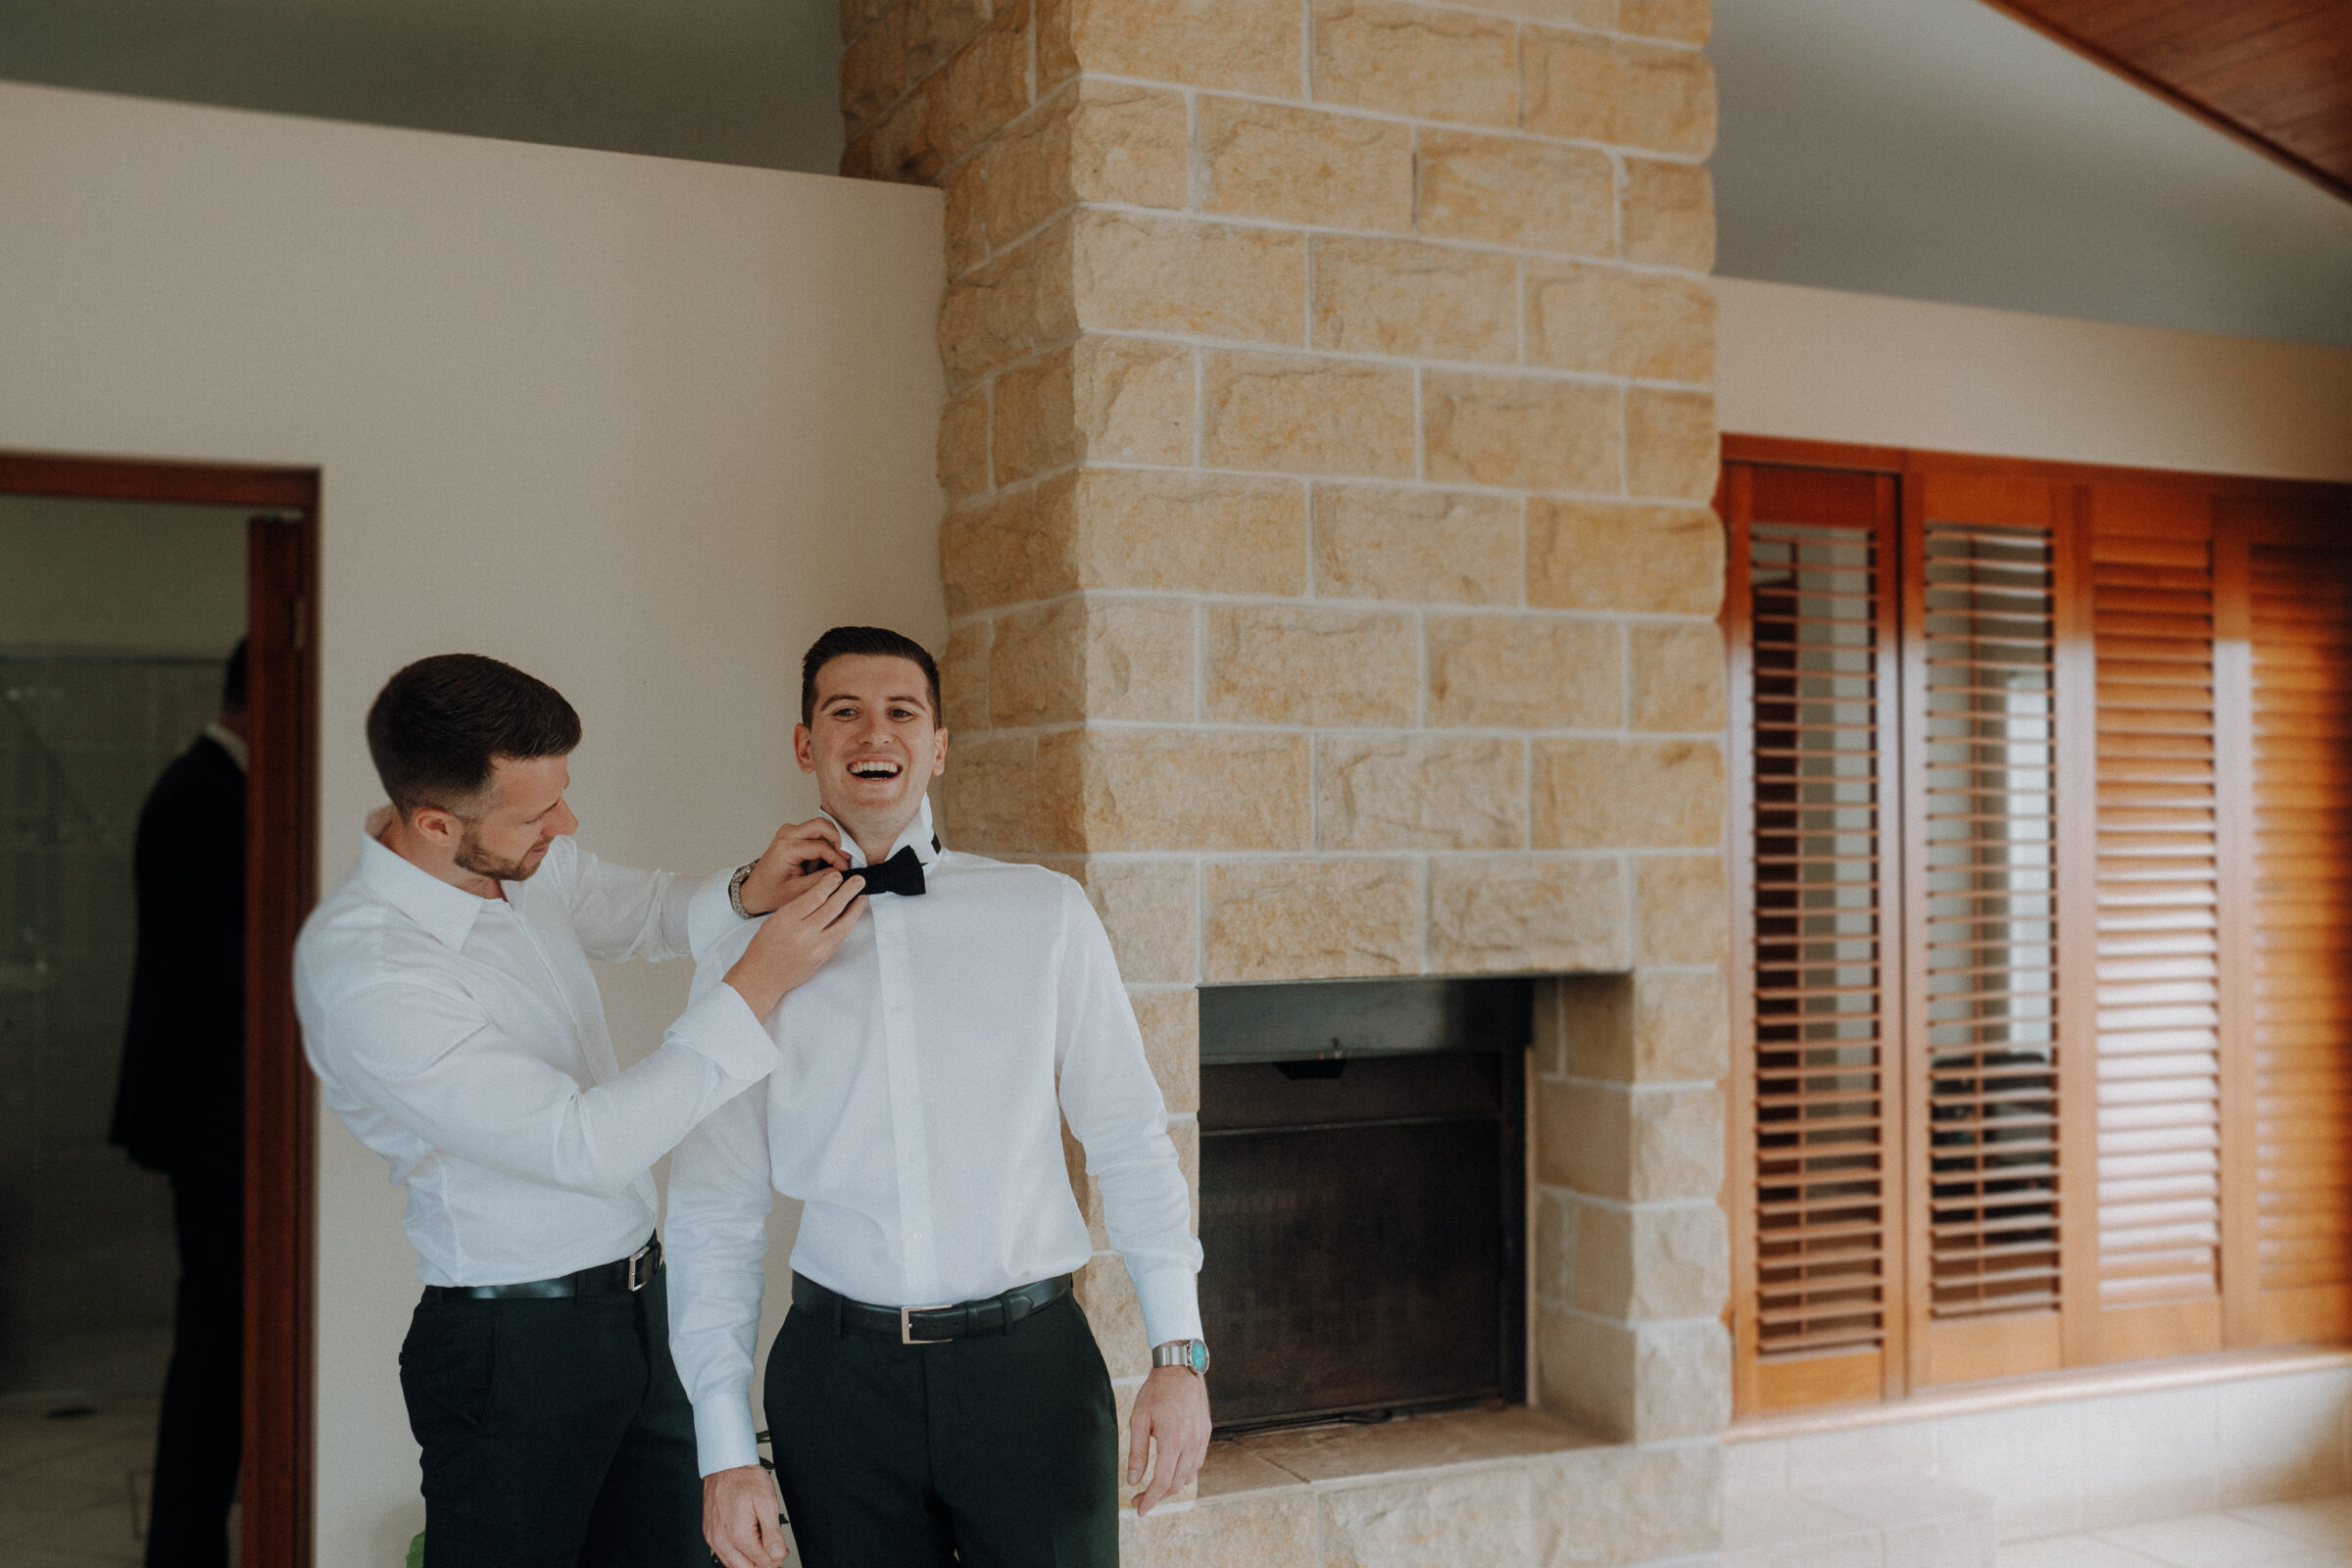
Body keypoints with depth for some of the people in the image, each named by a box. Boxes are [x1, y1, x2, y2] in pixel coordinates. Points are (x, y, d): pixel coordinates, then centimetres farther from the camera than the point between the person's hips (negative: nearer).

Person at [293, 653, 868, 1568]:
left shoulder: (529, 862, -1)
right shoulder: (361, 969, -24)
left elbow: (643, 912, 20)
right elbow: (584, 1143, -27)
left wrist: (744, 893, -3)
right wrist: (759, 982, -26)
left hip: (639, 1308, 7)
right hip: (516, 1349, -7)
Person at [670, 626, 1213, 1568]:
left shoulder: (1044, 915, 2)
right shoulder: (744, 950, 2)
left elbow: (1131, 1141, 4)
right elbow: (714, 1213, 3)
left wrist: (1178, 1352, -3)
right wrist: (725, 1451, 0)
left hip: (1031, 1359, 0)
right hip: (841, 1374, 1)